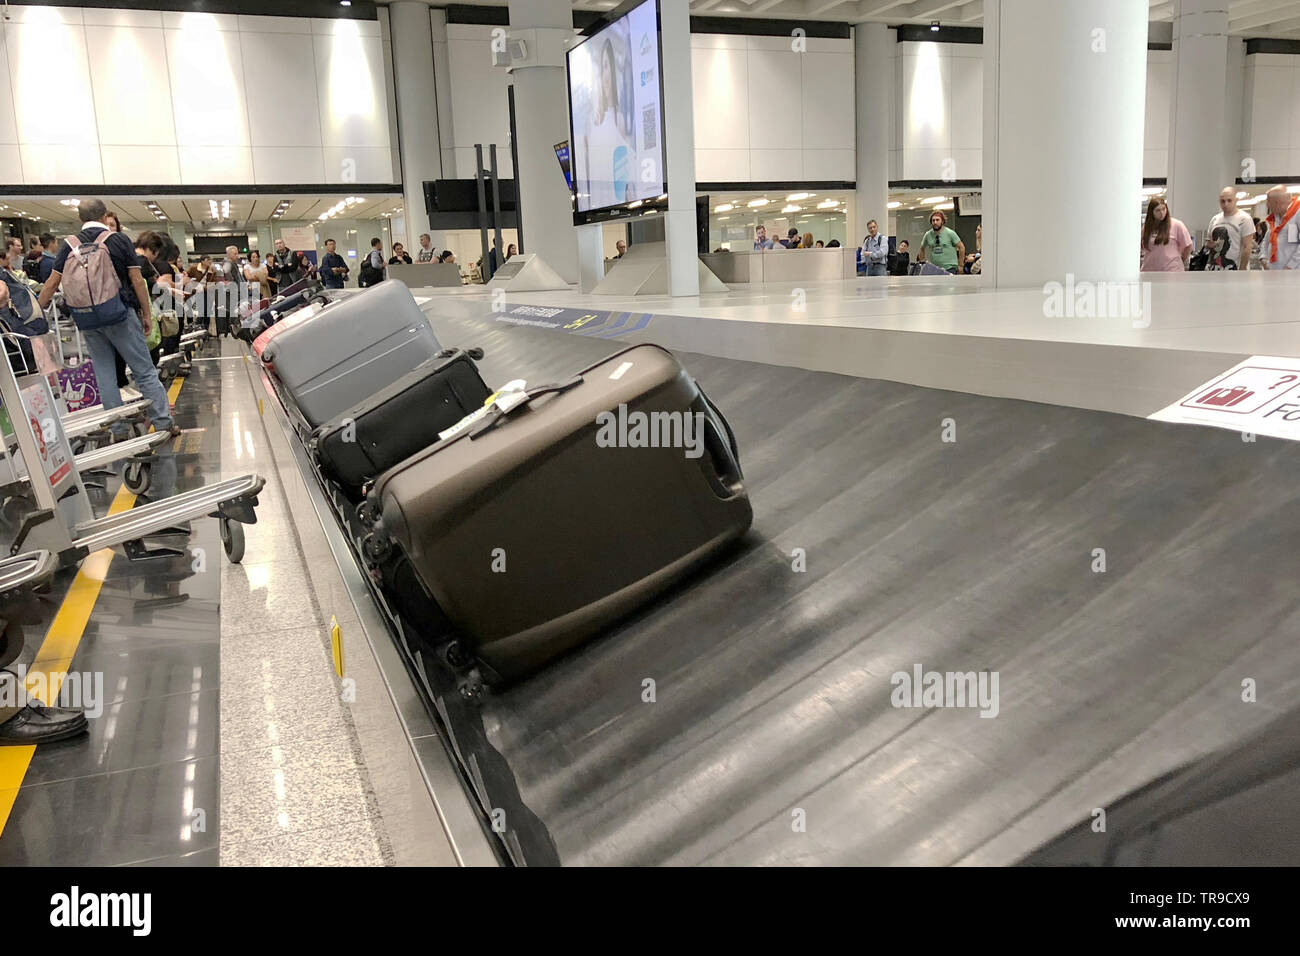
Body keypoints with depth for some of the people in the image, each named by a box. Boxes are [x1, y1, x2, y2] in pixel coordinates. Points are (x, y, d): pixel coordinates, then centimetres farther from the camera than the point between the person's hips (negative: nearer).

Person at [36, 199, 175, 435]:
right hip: (119, 314, -3)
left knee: (104, 373, 10)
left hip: (87, 320, 3)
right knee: (144, 371, 2)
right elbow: (137, 280, -5)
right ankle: (164, 423, 0)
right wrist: (147, 314, 2)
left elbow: (52, 283, 4)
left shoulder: (70, 245, 5)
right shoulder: (118, 240, -3)